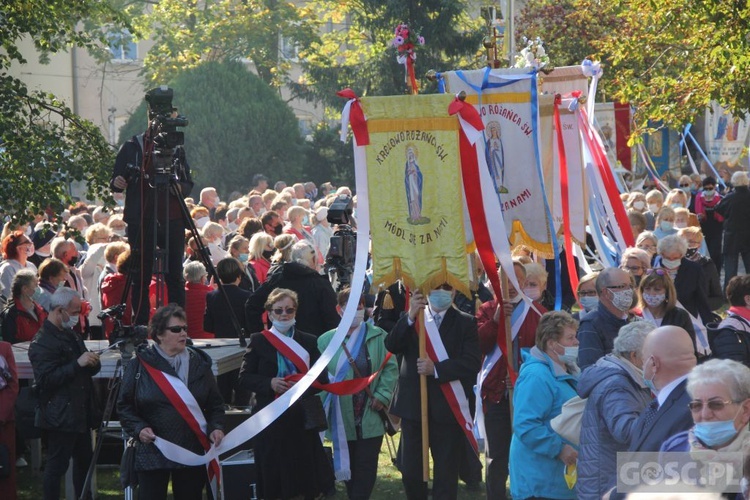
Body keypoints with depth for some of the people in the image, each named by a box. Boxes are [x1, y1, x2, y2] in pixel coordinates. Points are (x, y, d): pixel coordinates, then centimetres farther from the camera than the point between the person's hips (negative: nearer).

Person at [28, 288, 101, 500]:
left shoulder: (72, 335, 15)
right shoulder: (42, 342, -14)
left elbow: (83, 370, 25)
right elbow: (45, 380, -23)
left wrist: (92, 363, 1)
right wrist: (78, 364, -26)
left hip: (80, 412, 9)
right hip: (60, 416, -9)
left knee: (84, 460, 15)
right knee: (57, 465, -4)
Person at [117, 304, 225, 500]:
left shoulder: (199, 363, 8)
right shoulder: (139, 365, 0)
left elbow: (215, 403, 12)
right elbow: (125, 406, 2)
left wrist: (216, 427, -6)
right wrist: (138, 428, -14)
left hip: (192, 453, 2)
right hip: (152, 452, -2)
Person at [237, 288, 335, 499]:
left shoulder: (308, 341, 9)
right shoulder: (259, 341, 5)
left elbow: (321, 378, 6)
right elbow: (244, 378, 2)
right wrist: (269, 383, -15)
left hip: (302, 418, 1)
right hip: (271, 420, -1)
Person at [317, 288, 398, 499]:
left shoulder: (378, 337, 1)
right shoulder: (326, 340, 1)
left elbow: (390, 368, -1)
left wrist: (382, 395, -12)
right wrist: (325, 403, -11)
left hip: (371, 416, -1)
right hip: (342, 419, 1)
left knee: (366, 466, 0)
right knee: (347, 465, 11)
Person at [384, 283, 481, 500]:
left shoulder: (465, 323, 1)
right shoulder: (409, 319, 8)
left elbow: (471, 363, -10)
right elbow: (391, 346, -8)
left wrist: (436, 368, -19)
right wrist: (410, 316, -20)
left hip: (447, 407, -2)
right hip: (413, 404, 2)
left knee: (446, 471, 3)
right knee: (410, 470, 7)